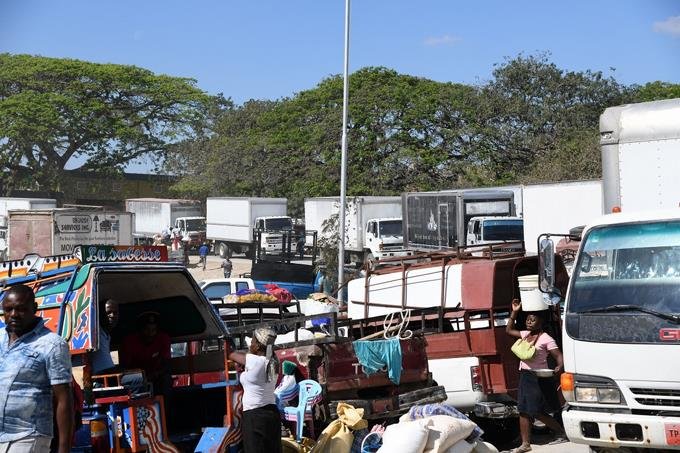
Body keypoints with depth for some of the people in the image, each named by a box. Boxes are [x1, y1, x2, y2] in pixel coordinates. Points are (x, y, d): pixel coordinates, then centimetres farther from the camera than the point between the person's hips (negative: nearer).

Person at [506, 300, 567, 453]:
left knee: (538, 412, -4)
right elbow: (509, 330, 22)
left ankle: (562, 432, 15)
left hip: (539, 378, -8)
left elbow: (558, 356, -15)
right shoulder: (525, 335, 11)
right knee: (524, 411, 6)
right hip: (525, 376, 8)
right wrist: (514, 312, 14)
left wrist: (560, 366, -37)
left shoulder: (546, 339, -11)